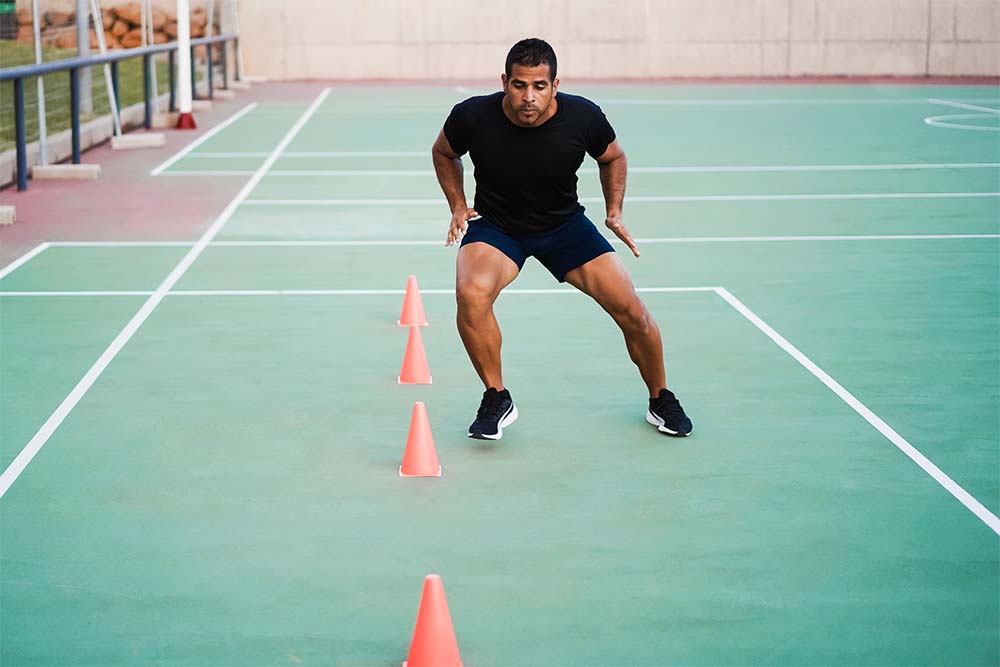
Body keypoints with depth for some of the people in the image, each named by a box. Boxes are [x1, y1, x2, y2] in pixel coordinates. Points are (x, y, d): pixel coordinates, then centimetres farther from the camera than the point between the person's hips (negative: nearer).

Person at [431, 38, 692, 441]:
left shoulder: (583, 117, -20)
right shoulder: (473, 117, -23)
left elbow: (612, 158, 4)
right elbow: (443, 153, 2)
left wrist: (614, 212, -5)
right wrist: (458, 206, -7)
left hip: (565, 224, 1)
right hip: (495, 225, -1)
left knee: (632, 311, -7)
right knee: (471, 292, -33)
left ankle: (661, 400, 21)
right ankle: (496, 399, -10)